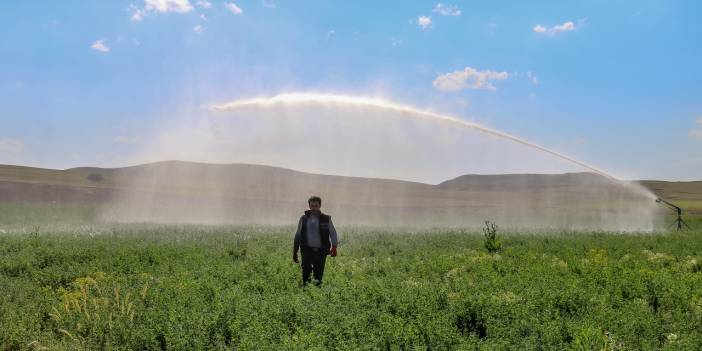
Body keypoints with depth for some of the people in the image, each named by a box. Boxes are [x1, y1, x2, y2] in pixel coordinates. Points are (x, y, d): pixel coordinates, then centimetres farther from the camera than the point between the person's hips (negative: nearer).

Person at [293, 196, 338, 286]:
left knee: (319, 273, 3)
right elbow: (297, 236, 14)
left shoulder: (326, 219, 4)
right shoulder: (303, 219, 8)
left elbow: (333, 233, 2)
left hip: (321, 251, 0)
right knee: (306, 271, -10)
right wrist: (295, 252, 13)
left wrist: (334, 247, -14)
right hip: (307, 250, 1)